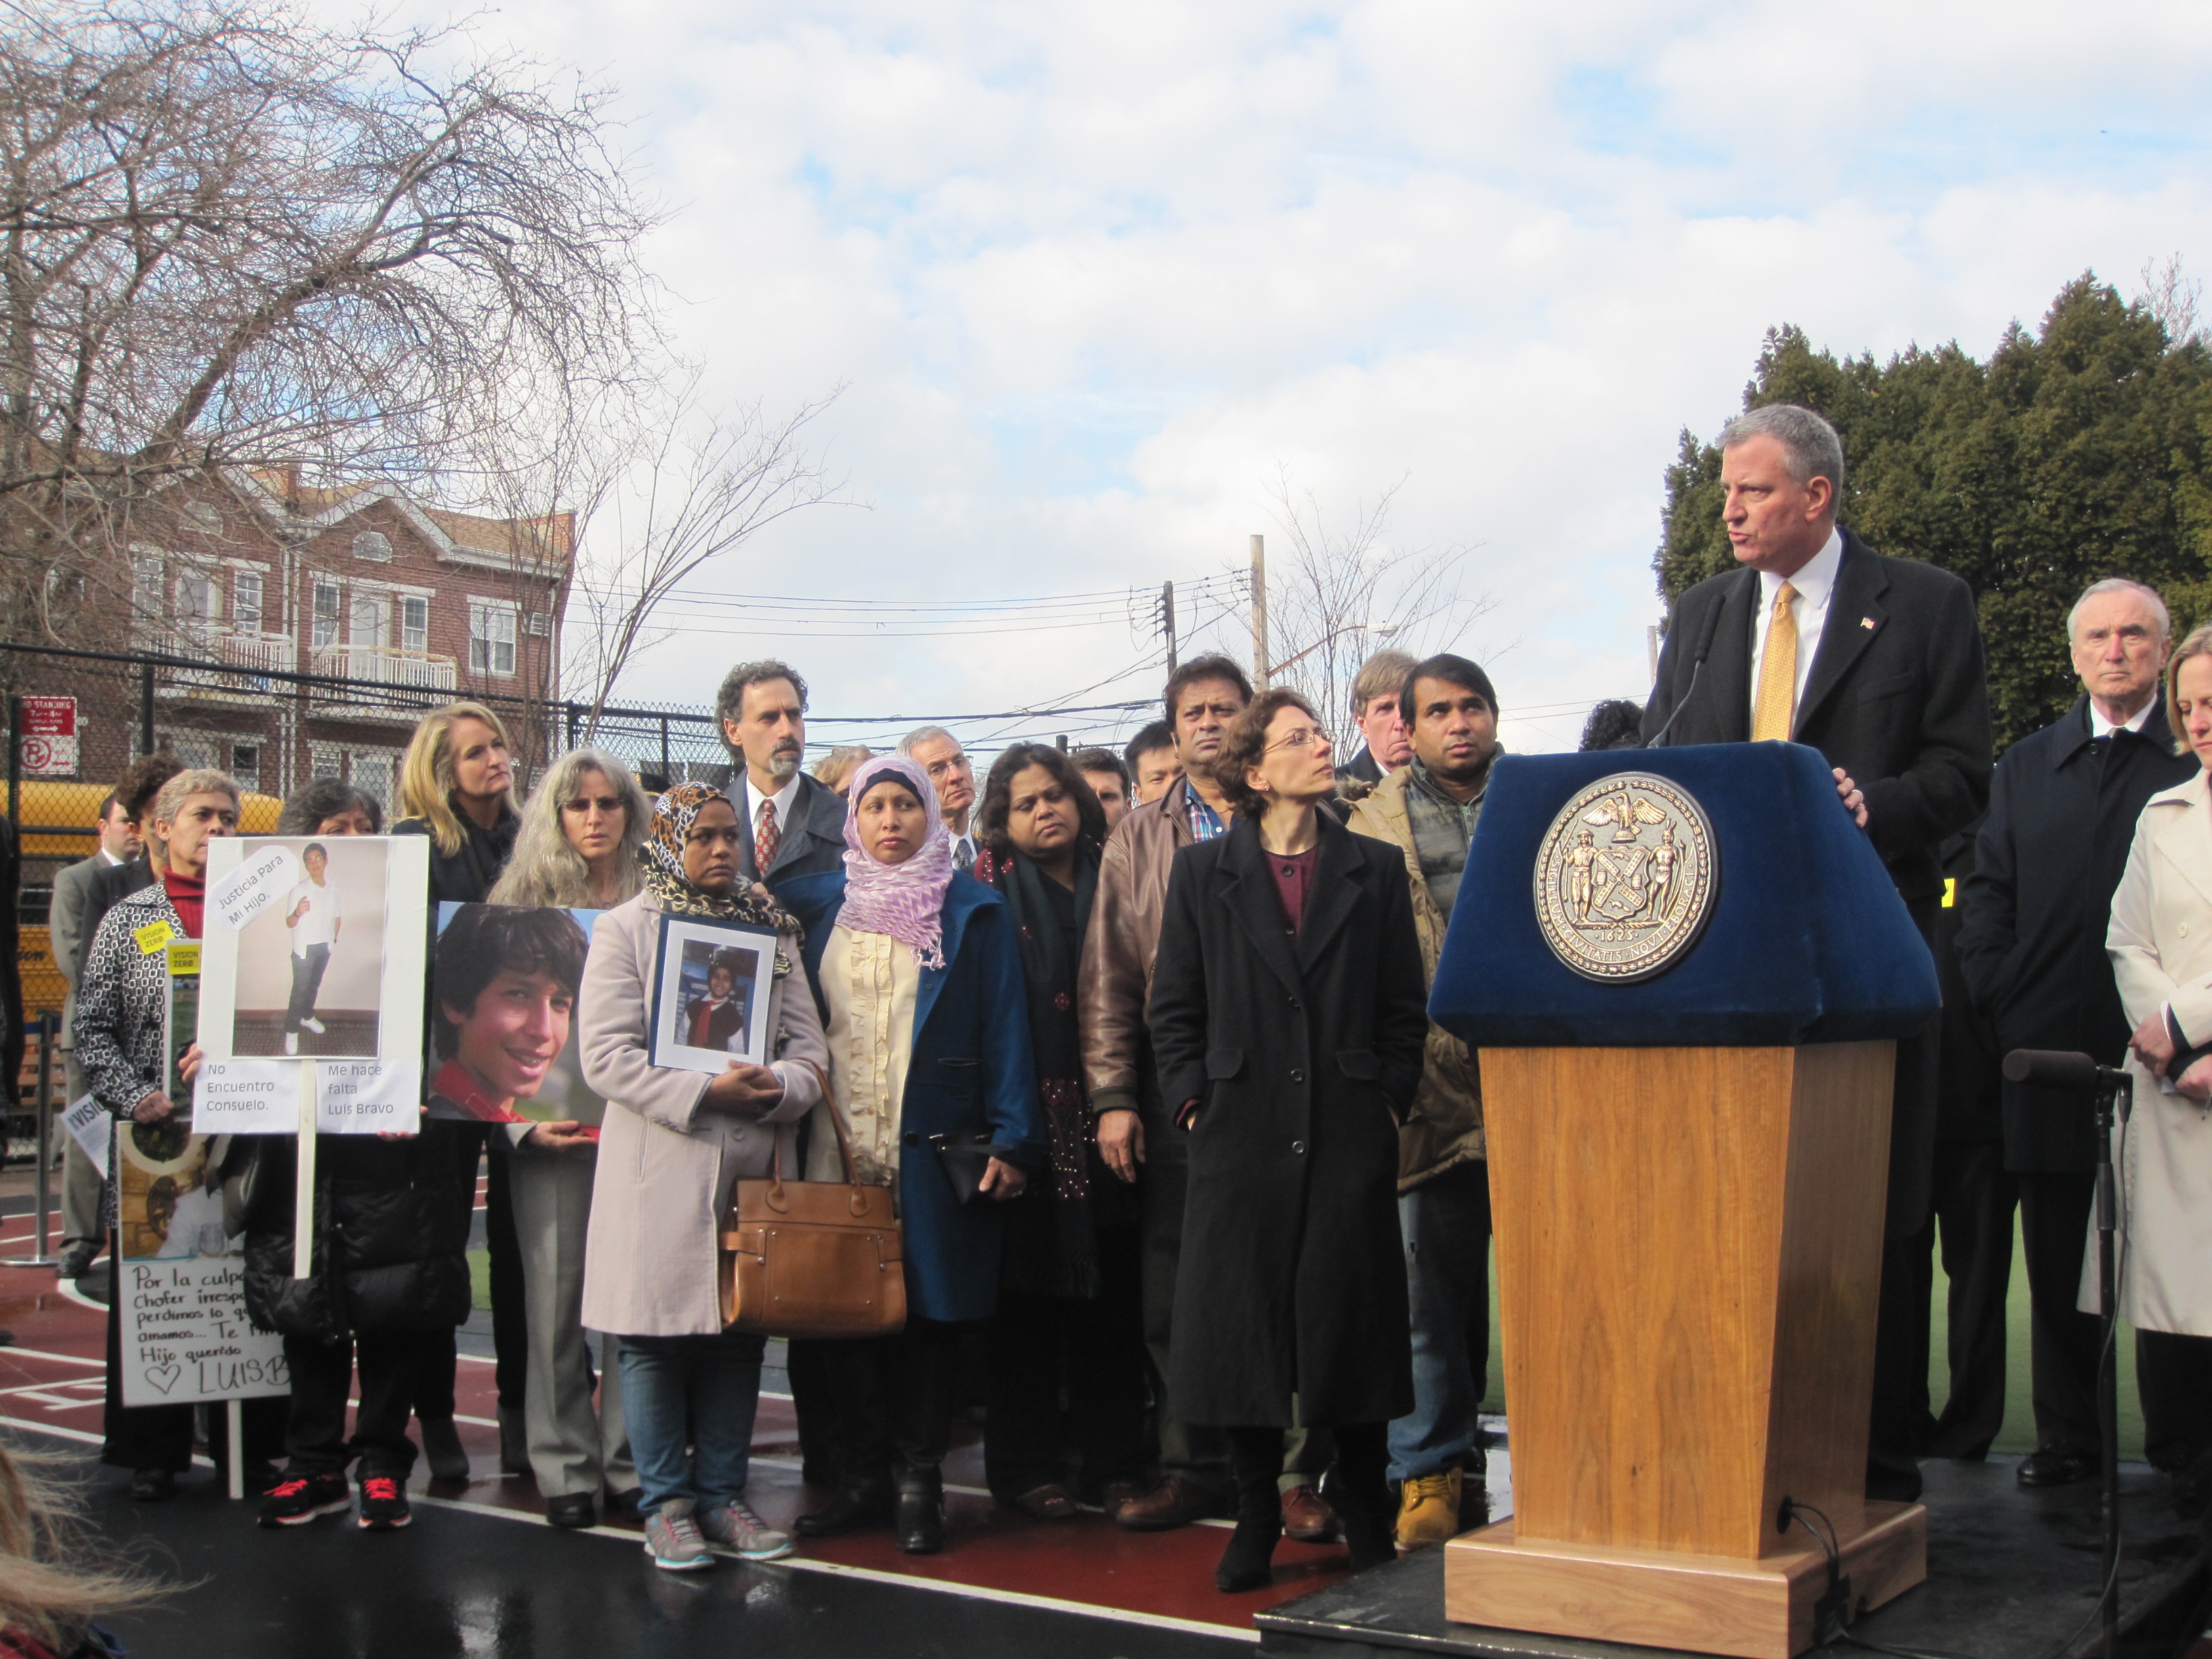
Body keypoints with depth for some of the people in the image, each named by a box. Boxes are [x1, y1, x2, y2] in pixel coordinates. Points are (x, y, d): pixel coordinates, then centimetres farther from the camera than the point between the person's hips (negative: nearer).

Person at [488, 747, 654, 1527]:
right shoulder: (523, 900, 6)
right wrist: (526, 1120, -9)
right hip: (551, 1128, 0)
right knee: (555, 1294, 2)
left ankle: (631, 1461, 11)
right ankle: (565, 1465, 12)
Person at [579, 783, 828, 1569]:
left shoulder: (772, 930, 13)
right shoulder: (625, 929, 1)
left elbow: (808, 1045, 9)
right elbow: (606, 1055, -8)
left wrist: (778, 1087, -13)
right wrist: (701, 1094, -18)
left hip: (754, 1166, 4)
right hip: (662, 1168, -4)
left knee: (740, 1331, 8)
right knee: (656, 1335, 0)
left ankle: (723, 1492, 19)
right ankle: (667, 1502, 11)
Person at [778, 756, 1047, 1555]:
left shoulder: (971, 911, 3)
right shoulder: (818, 904, 12)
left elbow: (1004, 1027, -2)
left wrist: (1012, 1138, -8)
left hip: (933, 1150, -2)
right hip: (837, 1148, 3)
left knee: (931, 1310, 0)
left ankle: (918, 1484, 11)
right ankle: (862, 1479, 16)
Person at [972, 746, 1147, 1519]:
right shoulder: (992, 890, 4)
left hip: (1106, 1113, 3)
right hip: (1032, 1114, -3)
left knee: (1111, 1289, 4)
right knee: (1032, 1289, 1)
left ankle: (1113, 1457, 14)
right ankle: (1027, 1463, 11)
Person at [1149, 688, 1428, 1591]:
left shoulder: (1375, 868, 9)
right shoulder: (1202, 871, 7)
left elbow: (1406, 1006, 9)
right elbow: (1173, 1007, 7)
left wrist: (1388, 1100, 0)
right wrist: (1193, 1101, -2)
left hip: (1351, 1136, 0)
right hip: (1241, 1136, 0)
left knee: (1354, 1321, 5)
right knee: (1242, 1323, 4)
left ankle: (1365, 1514, 20)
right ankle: (1256, 1516, 18)